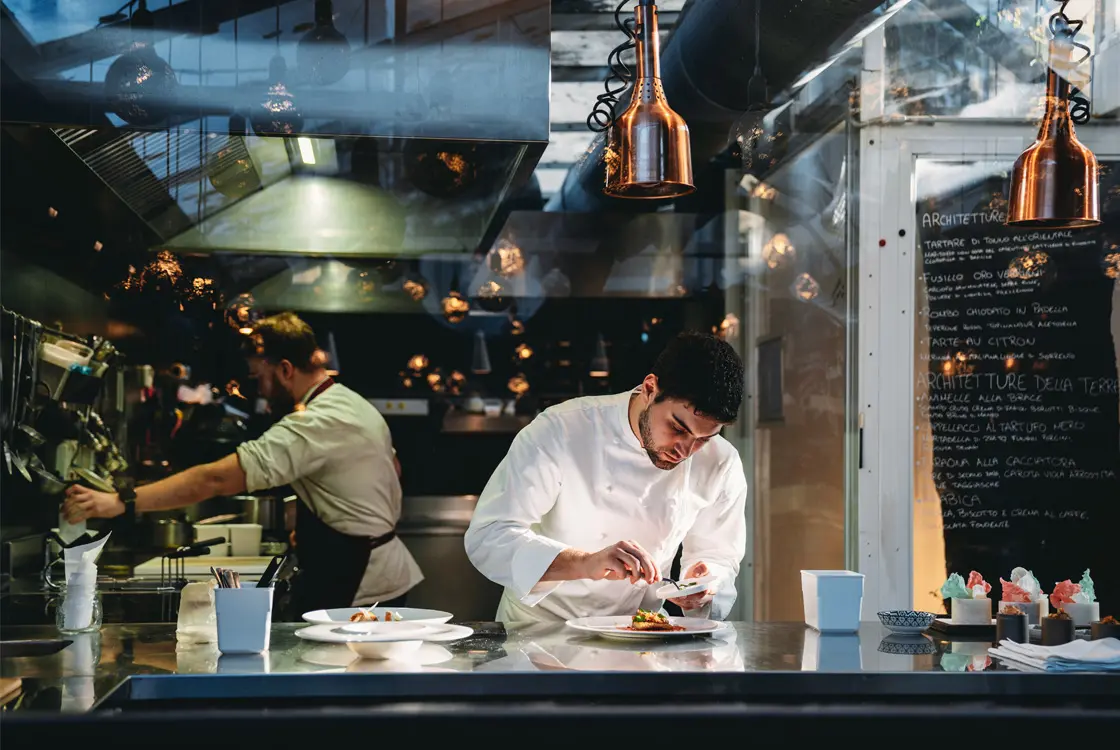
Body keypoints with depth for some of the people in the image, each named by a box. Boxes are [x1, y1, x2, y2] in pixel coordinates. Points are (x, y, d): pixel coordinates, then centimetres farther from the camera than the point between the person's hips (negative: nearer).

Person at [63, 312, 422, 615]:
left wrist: (119, 504, -33)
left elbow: (217, 479, -31)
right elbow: (393, 469, 25)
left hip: (356, 589, -10)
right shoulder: (358, 405, 9)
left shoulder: (313, 426, -23)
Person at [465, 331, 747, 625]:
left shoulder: (721, 466, -7)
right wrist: (586, 563, -37)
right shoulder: (560, 432, -18)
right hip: (536, 634, -2)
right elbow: (487, 538, -23)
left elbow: (718, 557, 7)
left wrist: (703, 588, -18)